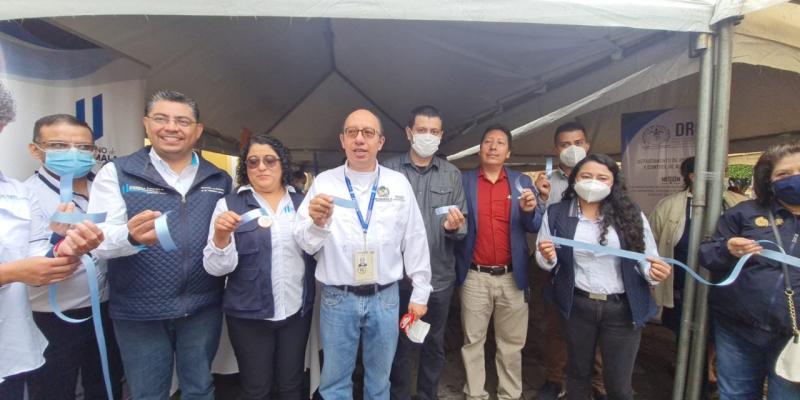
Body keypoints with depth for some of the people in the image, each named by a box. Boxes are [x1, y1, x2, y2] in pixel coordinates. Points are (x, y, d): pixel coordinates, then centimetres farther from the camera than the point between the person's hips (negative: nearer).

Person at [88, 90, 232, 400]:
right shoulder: (116, 173, -3)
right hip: (138, 311, -2)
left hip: (203, 308, 2)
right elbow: (99, 238, -14)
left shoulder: (219, 179, 4)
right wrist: (131, 236, -33)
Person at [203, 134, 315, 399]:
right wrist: (221, 237, -26)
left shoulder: (301, 203, 4)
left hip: (297, 311, 3)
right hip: (250, 315, -2)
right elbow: (216, 268, -9)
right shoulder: (230, 204, -4)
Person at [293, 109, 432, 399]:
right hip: (336, 298, -1)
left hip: (385, 297, 1)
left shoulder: (399, 183, 0)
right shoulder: (324, 182, -3)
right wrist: (316, 223, -27)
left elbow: (415, 241, 2)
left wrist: (419, 293, 4)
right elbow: (305, 244, -5)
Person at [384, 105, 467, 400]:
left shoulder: (453, 175, 4)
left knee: (434, 345, 18)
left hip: (440, 276, 2)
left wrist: (455, 228, -19)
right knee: (400, 345, 14)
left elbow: (462, 228, 4)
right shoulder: (388, 171, -3)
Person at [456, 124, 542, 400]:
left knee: (512, 343, 12)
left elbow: (536, 227, 4)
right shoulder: (463, 181, 3)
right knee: (473, 342, 10)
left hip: (512, 277, 2)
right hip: (475, 277, -1)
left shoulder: (522, 182, 7)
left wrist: (530, 211, -16)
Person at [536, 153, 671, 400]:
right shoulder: (556, 213, -3)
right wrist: (548, 258, -19)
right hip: (578, 307, 0)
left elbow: (646, 260, 1)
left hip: (623, 309, 0)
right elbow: (544, 262, 4)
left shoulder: (631, 214, -4)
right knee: (578, 373, 20)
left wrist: (654, 271, -20)